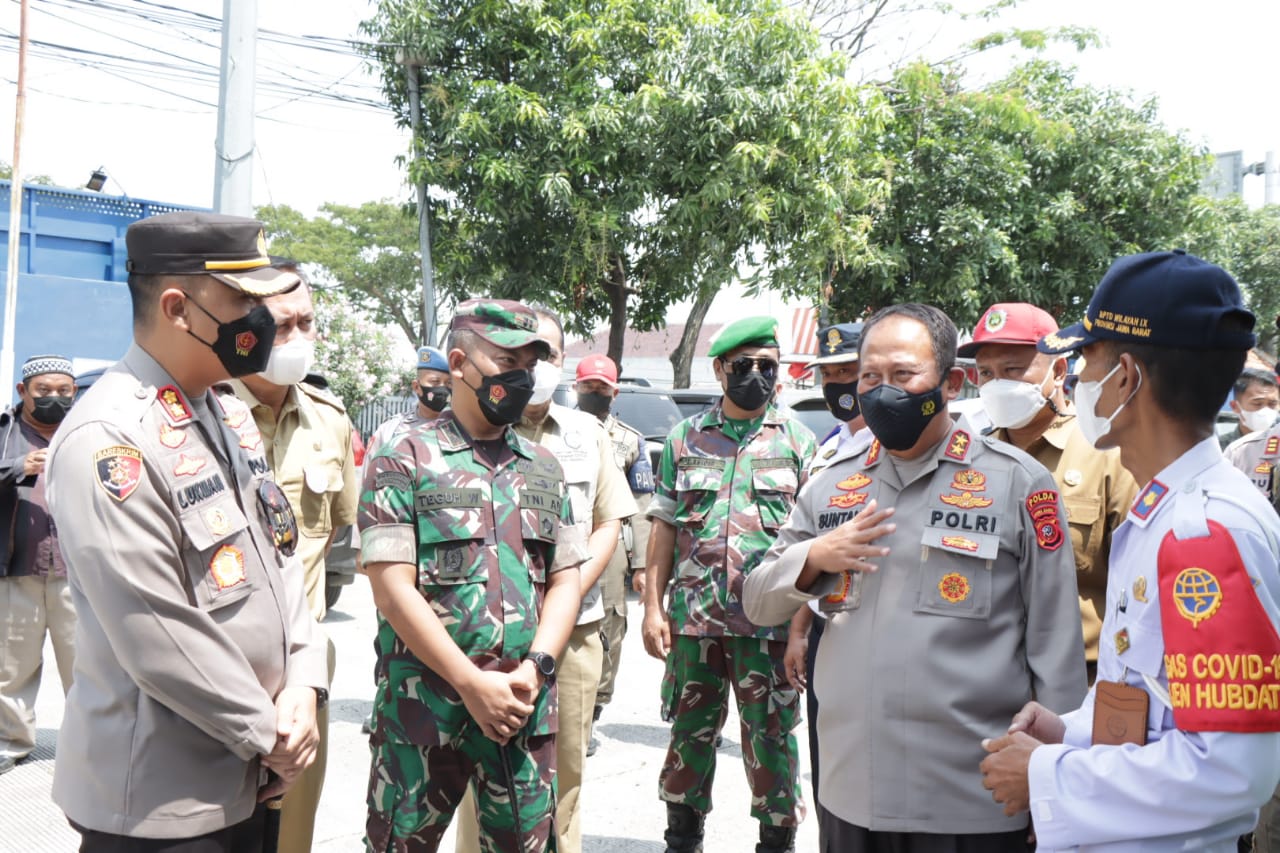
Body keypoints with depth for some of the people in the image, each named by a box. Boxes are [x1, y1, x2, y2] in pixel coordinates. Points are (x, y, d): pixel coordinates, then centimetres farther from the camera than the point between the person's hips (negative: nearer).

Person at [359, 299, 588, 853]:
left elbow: (564, 582, 10)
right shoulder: (403, 460, -3)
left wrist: (535, 668, -7)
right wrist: (472, 684, -14)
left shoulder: (544, 468, 12)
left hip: (525, 707, 4)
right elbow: (393, 588, -10)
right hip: (422, 709, -4)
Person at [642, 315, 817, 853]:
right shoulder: (685, 439, 7)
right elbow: (663, 527, 7)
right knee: (690, 732, 12)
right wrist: (652, 606, 1)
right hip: (694, 617, 2)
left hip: (771, 621, -2)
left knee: (772, 737, 6)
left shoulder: (798, 440, 2)